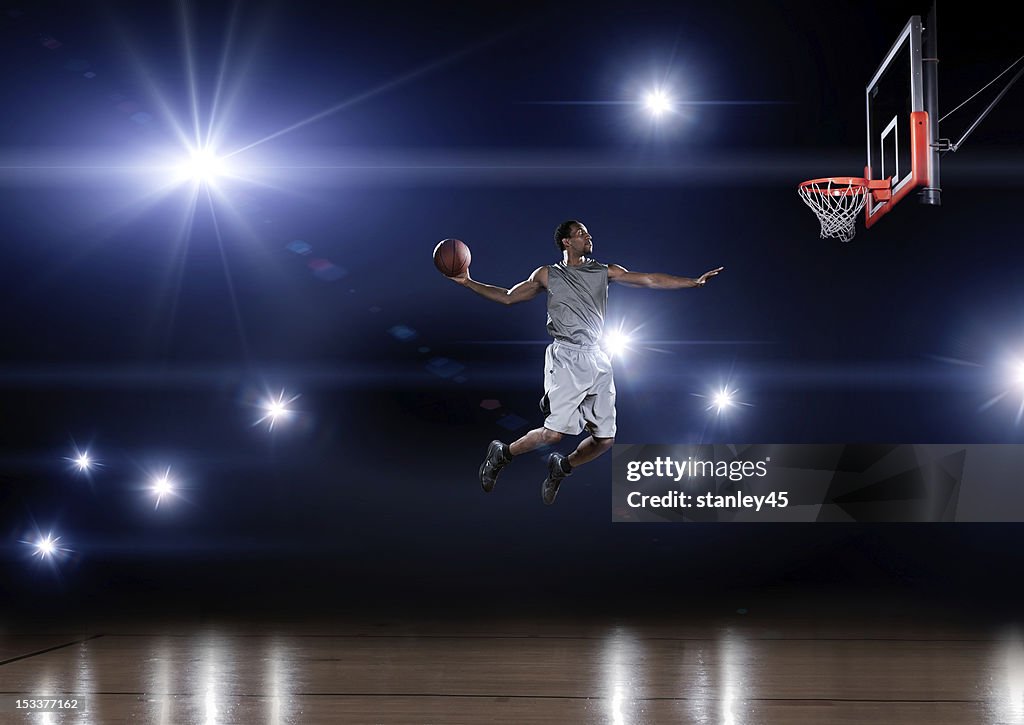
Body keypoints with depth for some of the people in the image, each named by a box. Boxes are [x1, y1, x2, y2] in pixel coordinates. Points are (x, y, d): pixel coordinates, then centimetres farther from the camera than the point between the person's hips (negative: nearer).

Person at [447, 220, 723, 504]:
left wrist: (695, 281, 0)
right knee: (555, 431, -18)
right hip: (566, 357, -4)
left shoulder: (604, 272, 14)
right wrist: (468, 283, 8)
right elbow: (507, 297, 17)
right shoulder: (548, 275, 9)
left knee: (605, 438, -1)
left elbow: (650, 280, 7)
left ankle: (562, 467, 24)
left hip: (597, 360, 4)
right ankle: (502, 454, 5)